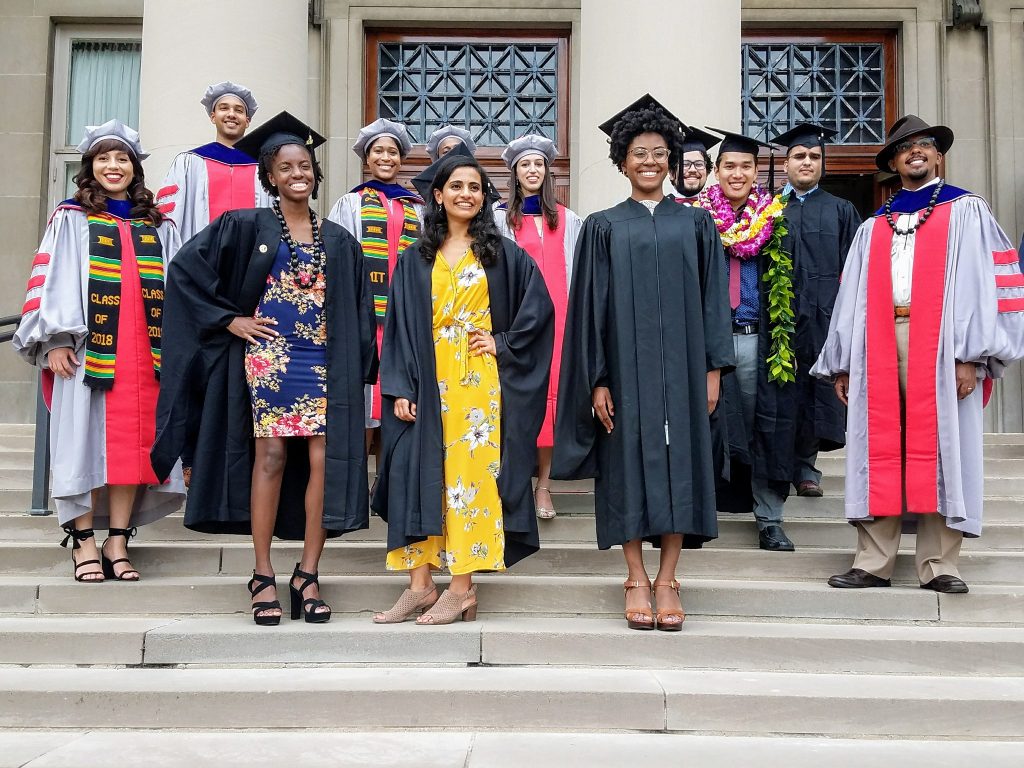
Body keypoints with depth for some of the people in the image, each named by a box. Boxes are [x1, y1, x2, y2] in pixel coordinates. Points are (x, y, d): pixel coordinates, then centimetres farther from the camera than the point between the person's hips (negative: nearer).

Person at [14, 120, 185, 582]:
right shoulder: (71, 219, 7)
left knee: (131, 443, 2)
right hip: (86, 348, -2)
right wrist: (55, 340, -11)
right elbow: (53, 279, -1)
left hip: (142, 351, 3)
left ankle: (118, 542, 8)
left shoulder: (158, 226, 16)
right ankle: (84, 541, 5)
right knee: (86, 439, -2)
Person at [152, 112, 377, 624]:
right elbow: (185, 270, -1)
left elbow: (356, 312, 15)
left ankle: (307, 575, 4)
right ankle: (263, 575, 4)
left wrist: (357, 368, 5)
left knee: (323, 460, -5)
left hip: (325, 362, 3)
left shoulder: (338, 241, 13)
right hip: (266, 356, -3)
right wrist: (229, 319, -5)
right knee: (271, 456, -5)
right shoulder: (245, 226, 3)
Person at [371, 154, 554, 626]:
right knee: (420, 477, 0)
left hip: (480, 384, -2)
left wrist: (503, 343, -5)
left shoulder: (503, 254, 6)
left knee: (470, 476, -4)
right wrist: (401, 388, -2)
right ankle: (420, 586, 7)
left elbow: (539, 307, 5)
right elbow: (399, 325, 6)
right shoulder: (416, 259, 11)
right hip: (429, 385, 2)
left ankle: (462, 589, 3)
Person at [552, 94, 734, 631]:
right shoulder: (603, 227, 6)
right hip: (626, 365, -1)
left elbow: (712, 298, 8)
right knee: (631, 463, 0)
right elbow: (591, 305, 2)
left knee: (679, 462, 1)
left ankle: (667, 581, 9)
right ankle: (636, 581, 11)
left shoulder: (696, 224, 10)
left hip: (681, 365, 1)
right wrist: (596, 380, -5)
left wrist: (713, 369, -1)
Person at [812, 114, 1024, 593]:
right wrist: (842, 364, 9)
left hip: (940, 345, -3)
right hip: (879, 345, 3)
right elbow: (852, 296, 15)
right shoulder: (873, 227, 19)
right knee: (880, 452, 2)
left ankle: (939, 565, 4)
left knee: (940, 449, -2)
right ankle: (873, 563, 6)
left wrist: (971, 356, -12)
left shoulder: (966, 211, 9)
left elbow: (983, 282, -1)